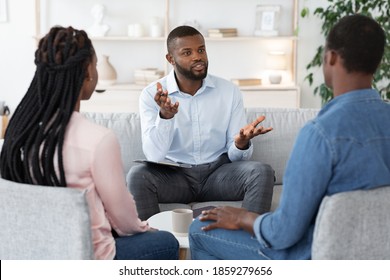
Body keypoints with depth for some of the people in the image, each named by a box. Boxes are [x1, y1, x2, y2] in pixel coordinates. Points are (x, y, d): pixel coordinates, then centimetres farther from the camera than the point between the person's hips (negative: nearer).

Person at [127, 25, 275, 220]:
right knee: (138, 175, -31)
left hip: (218, 172, 2)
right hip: (174, 175, -1)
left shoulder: (229, 91, -1)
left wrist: (241, 144, -25)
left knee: (262, 172, -25)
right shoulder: (151, 95, -6)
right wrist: (165, 116, -33)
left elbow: (235, 156, 0)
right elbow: (154, 155, -16)